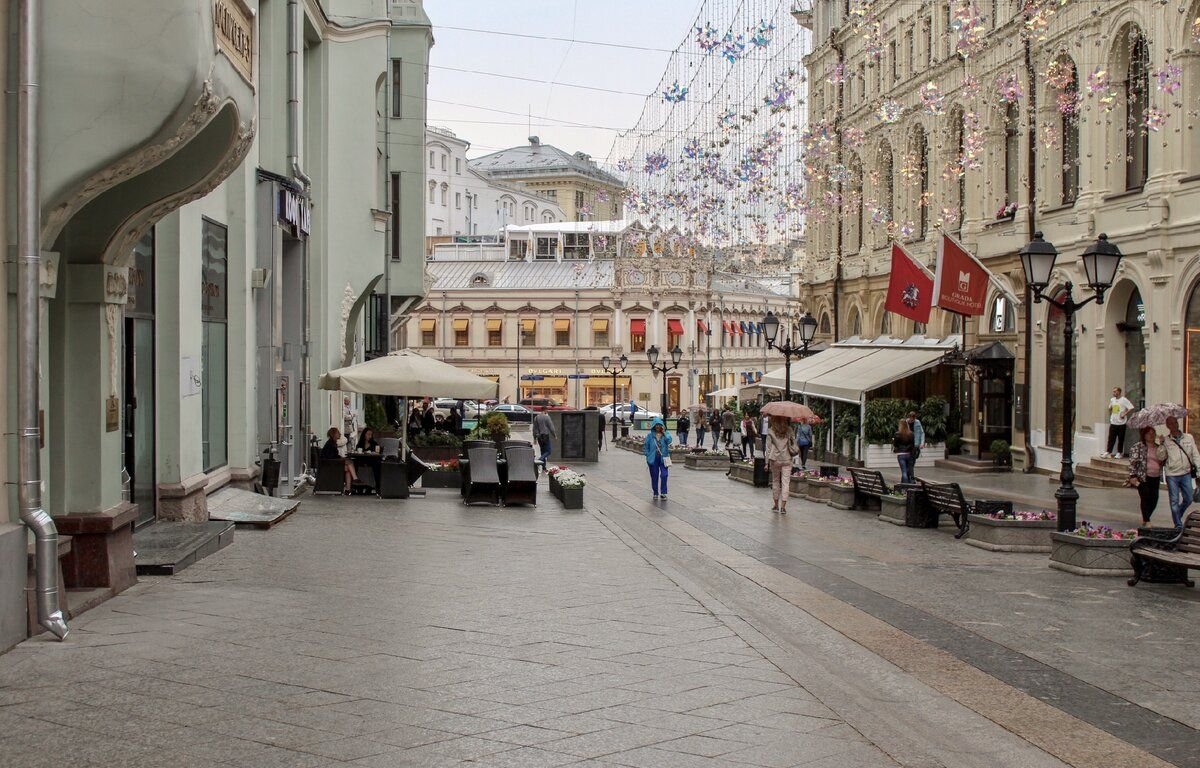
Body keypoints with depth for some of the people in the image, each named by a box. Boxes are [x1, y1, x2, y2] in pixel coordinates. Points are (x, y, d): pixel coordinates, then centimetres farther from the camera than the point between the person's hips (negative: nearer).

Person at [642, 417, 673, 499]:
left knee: (664, 475, -10)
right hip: (653, 459, 1)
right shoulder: (650, 436, 2)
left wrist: (664, 432, -15)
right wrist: (648, 456, -2)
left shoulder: (666, 434, 3)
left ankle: (663, 492, -1)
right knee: (654, 476, 6)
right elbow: (645, 447, 6)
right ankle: (655, 493, 19)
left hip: (663, 458, 0)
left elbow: (669, 440, -18)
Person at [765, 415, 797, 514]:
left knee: (775, 481, 13)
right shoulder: (788, 430, 1)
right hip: (787, 459, 0)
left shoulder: (770, 431, -2)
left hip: (775, 460, 0)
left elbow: (768, 447, -2)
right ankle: (783, 506, -8)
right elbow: (792, 442, 1)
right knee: (785, 483, 0)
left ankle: (776, 505, 17)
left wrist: (767, 462, 0)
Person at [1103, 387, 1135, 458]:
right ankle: (1108, 452, 5)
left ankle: (1119, 453, 11)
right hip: (1113, 422, 5)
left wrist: (1124, 414, -17)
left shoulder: (1124, 400, -10)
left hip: (1121, 423, -5)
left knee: (1120, 439, 3)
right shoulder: (1112, 400, 10)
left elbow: (1131, 408, -17)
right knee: (1111, 438, 4)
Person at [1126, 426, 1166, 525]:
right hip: (1143, 477, -6)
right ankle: (1147, 522, -4)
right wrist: (1133, 476, -16)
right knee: (1145, 498, -9)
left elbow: (1163, 461, 15)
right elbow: (1133, 462, -8)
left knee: (1154, 499, 4)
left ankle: (1145, 519, 22)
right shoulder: (1137, 446, -3)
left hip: (1155, 477, 6)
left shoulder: (1158, 447, 15)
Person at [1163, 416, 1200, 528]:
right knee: (1174, 501, 1)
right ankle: (1178, 525, 10)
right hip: (1172, 475, -2)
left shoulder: (1189, 438, 3)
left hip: (1186, 474, 2)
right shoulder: (1165, 441, -3)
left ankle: (1178, 517, 34)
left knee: (1188, 500, 9)